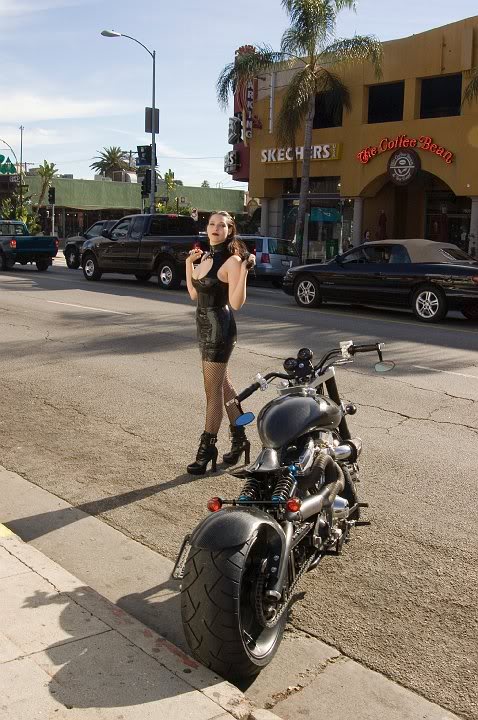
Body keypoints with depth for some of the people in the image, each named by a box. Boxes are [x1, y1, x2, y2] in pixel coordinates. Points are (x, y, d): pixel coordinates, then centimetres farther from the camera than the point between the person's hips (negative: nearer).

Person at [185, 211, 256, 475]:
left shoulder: (232, 260, -14)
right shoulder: (207, 256, 11)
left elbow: (236, 303, -20)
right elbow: (194, 294, 16)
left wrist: (244, 270, -28)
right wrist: (189, 262, 17)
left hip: (219, 327, -9)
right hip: (204, 325, 9)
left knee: (213, 392, -1)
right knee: (223, 385, 16)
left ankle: (207, 448, 9)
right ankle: (239, 438, 29)